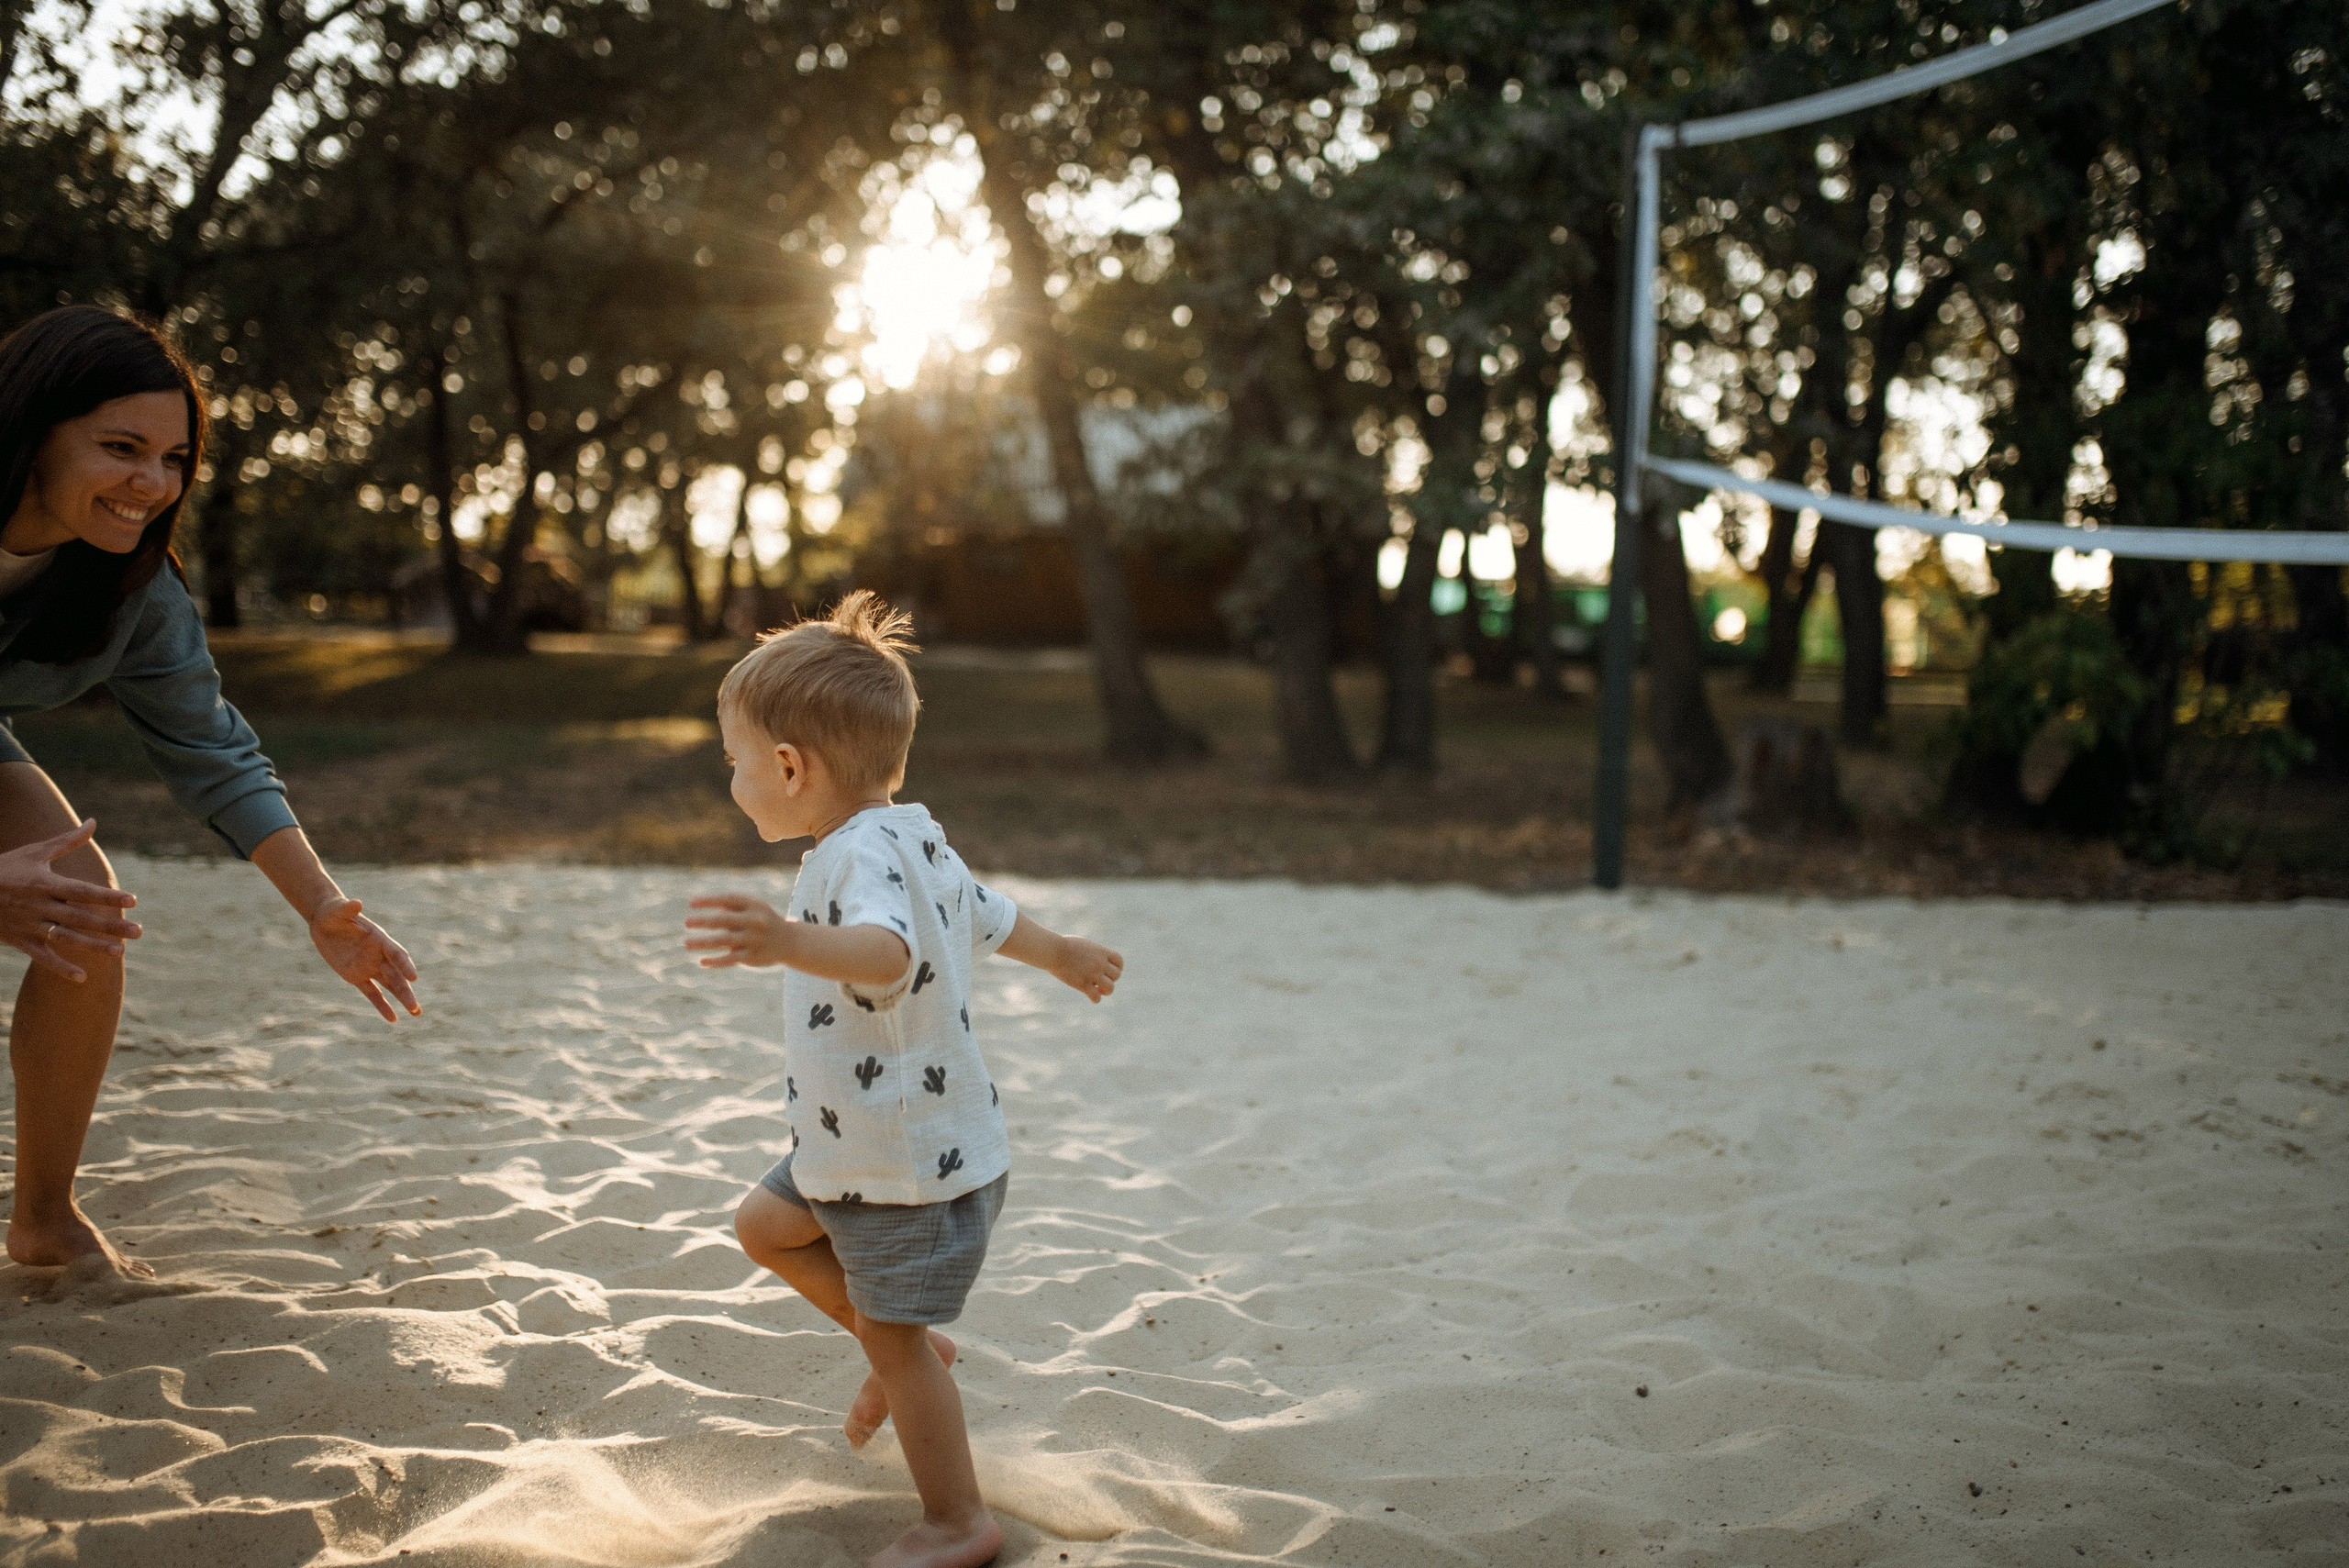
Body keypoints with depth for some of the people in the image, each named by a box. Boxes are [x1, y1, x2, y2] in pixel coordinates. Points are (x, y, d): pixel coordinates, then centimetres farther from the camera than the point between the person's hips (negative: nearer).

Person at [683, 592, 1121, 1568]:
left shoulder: (861, 854, -26)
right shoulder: (912, 842, 6)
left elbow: (888, 950, -49)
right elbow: (992, 917, 24)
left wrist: (793, 943, -69)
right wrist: (1062, 954, 44)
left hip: (916, 1166, -10)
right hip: (862, 1147, 10)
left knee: (893, 1336, 0)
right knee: (764, 1225, 22)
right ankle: (908, 1353, 32)